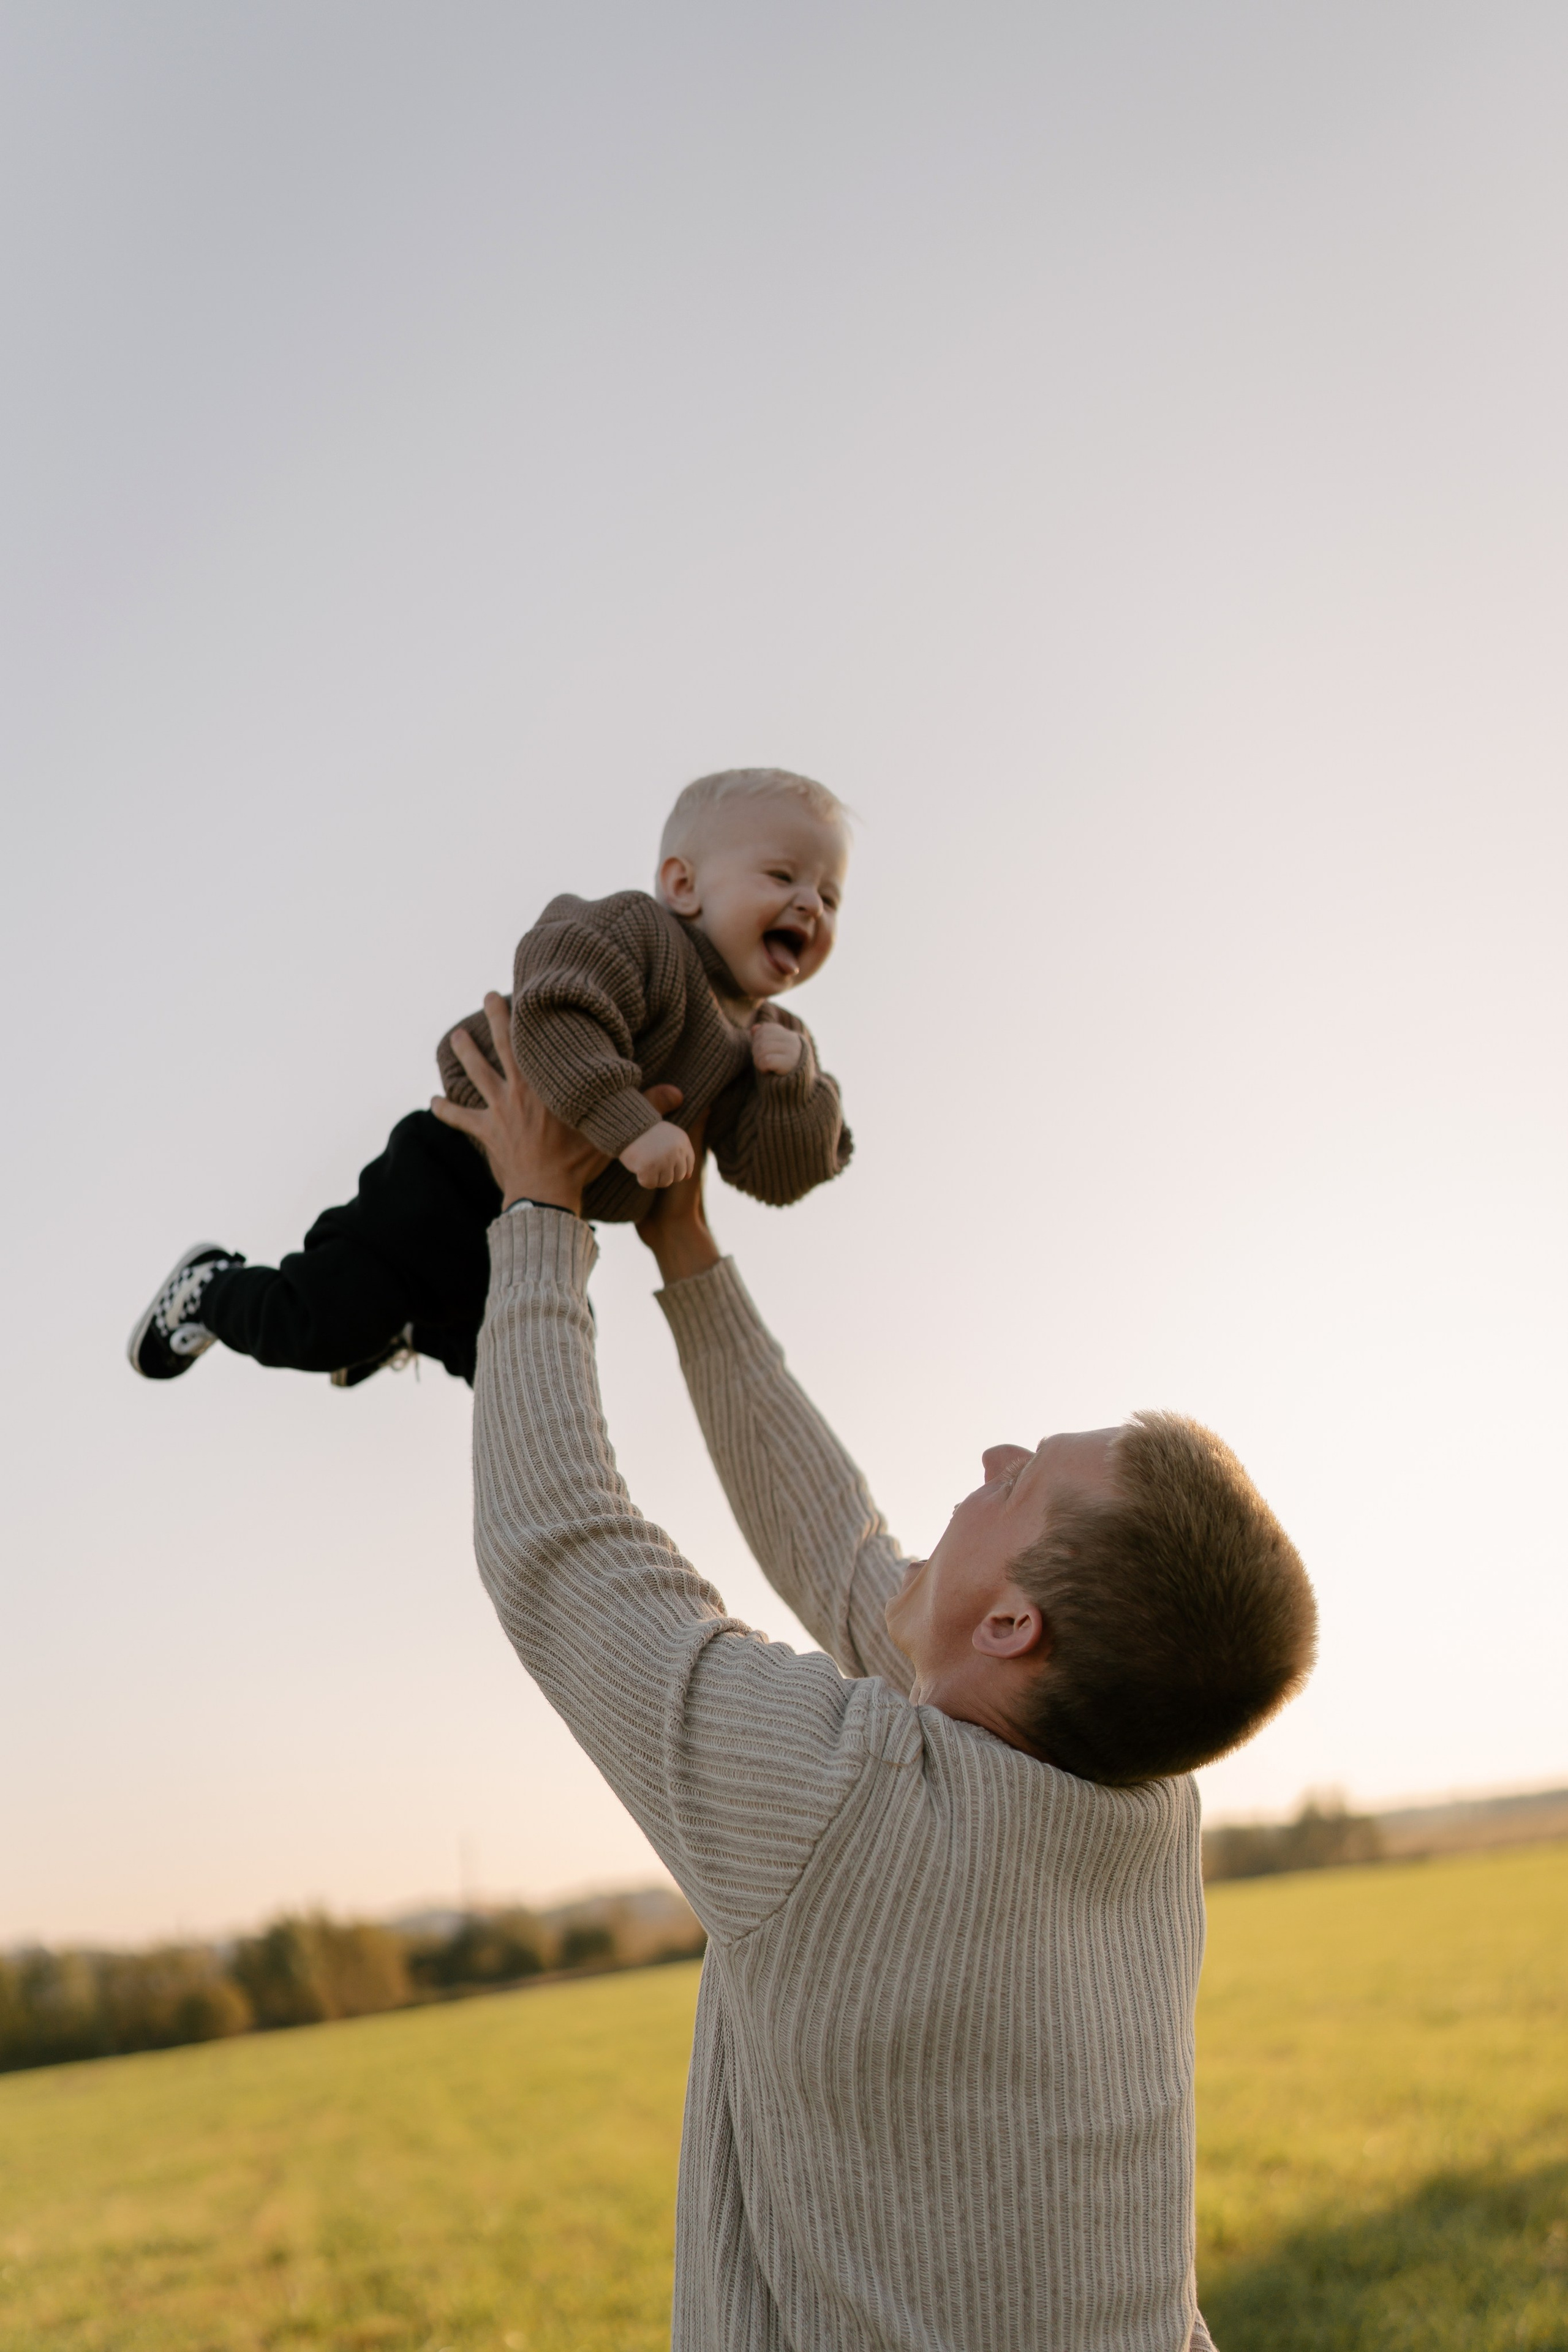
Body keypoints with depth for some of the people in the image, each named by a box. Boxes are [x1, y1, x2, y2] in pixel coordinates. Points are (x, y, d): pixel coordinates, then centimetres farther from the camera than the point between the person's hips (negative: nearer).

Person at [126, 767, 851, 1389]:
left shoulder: (756, 1041, 2)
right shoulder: (637, 934, -20)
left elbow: (776, 1175, -3)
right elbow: (552, 1015, -37)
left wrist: (793, 1081, -19)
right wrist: (629, 1125, -42)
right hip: (458, 1180, -8)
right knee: (313, 1331, -9)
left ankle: (396, 1323, 48)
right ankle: (214, 1288, 22)